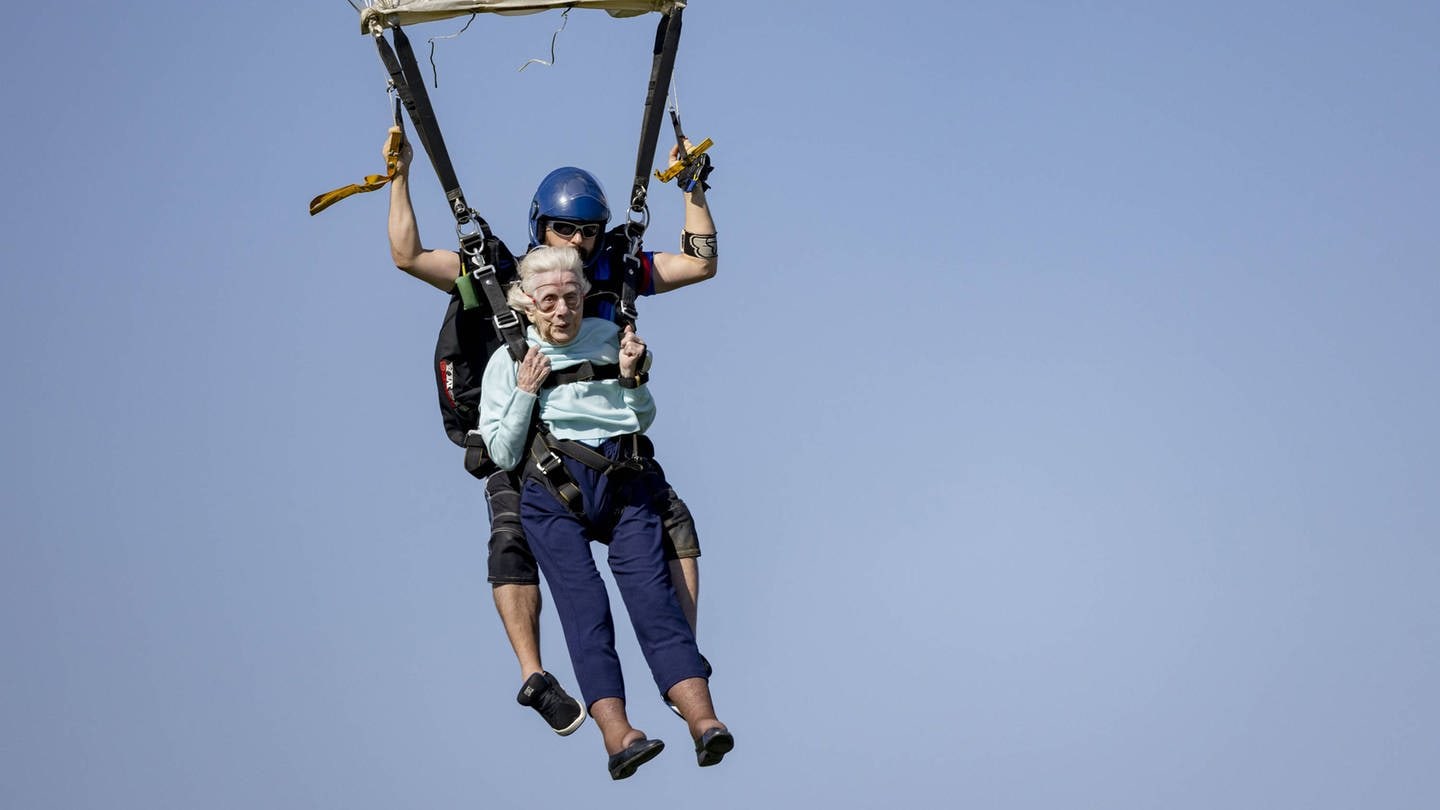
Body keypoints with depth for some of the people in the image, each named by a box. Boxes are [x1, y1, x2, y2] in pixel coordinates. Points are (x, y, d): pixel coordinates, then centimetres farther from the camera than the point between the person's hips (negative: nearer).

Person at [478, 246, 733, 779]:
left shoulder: (607, 338, 18)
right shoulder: (508, 361, 12)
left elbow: (643, 420, 23)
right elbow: (503, 455, 7)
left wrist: (633, 377, 5)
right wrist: (526, 393, -2)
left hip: (624, 480, 1)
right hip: (553, 491, -1)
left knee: (651, 592, -17)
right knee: (583, 604, -20)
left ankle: (704, 721, -32)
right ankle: (617, 735, -34)